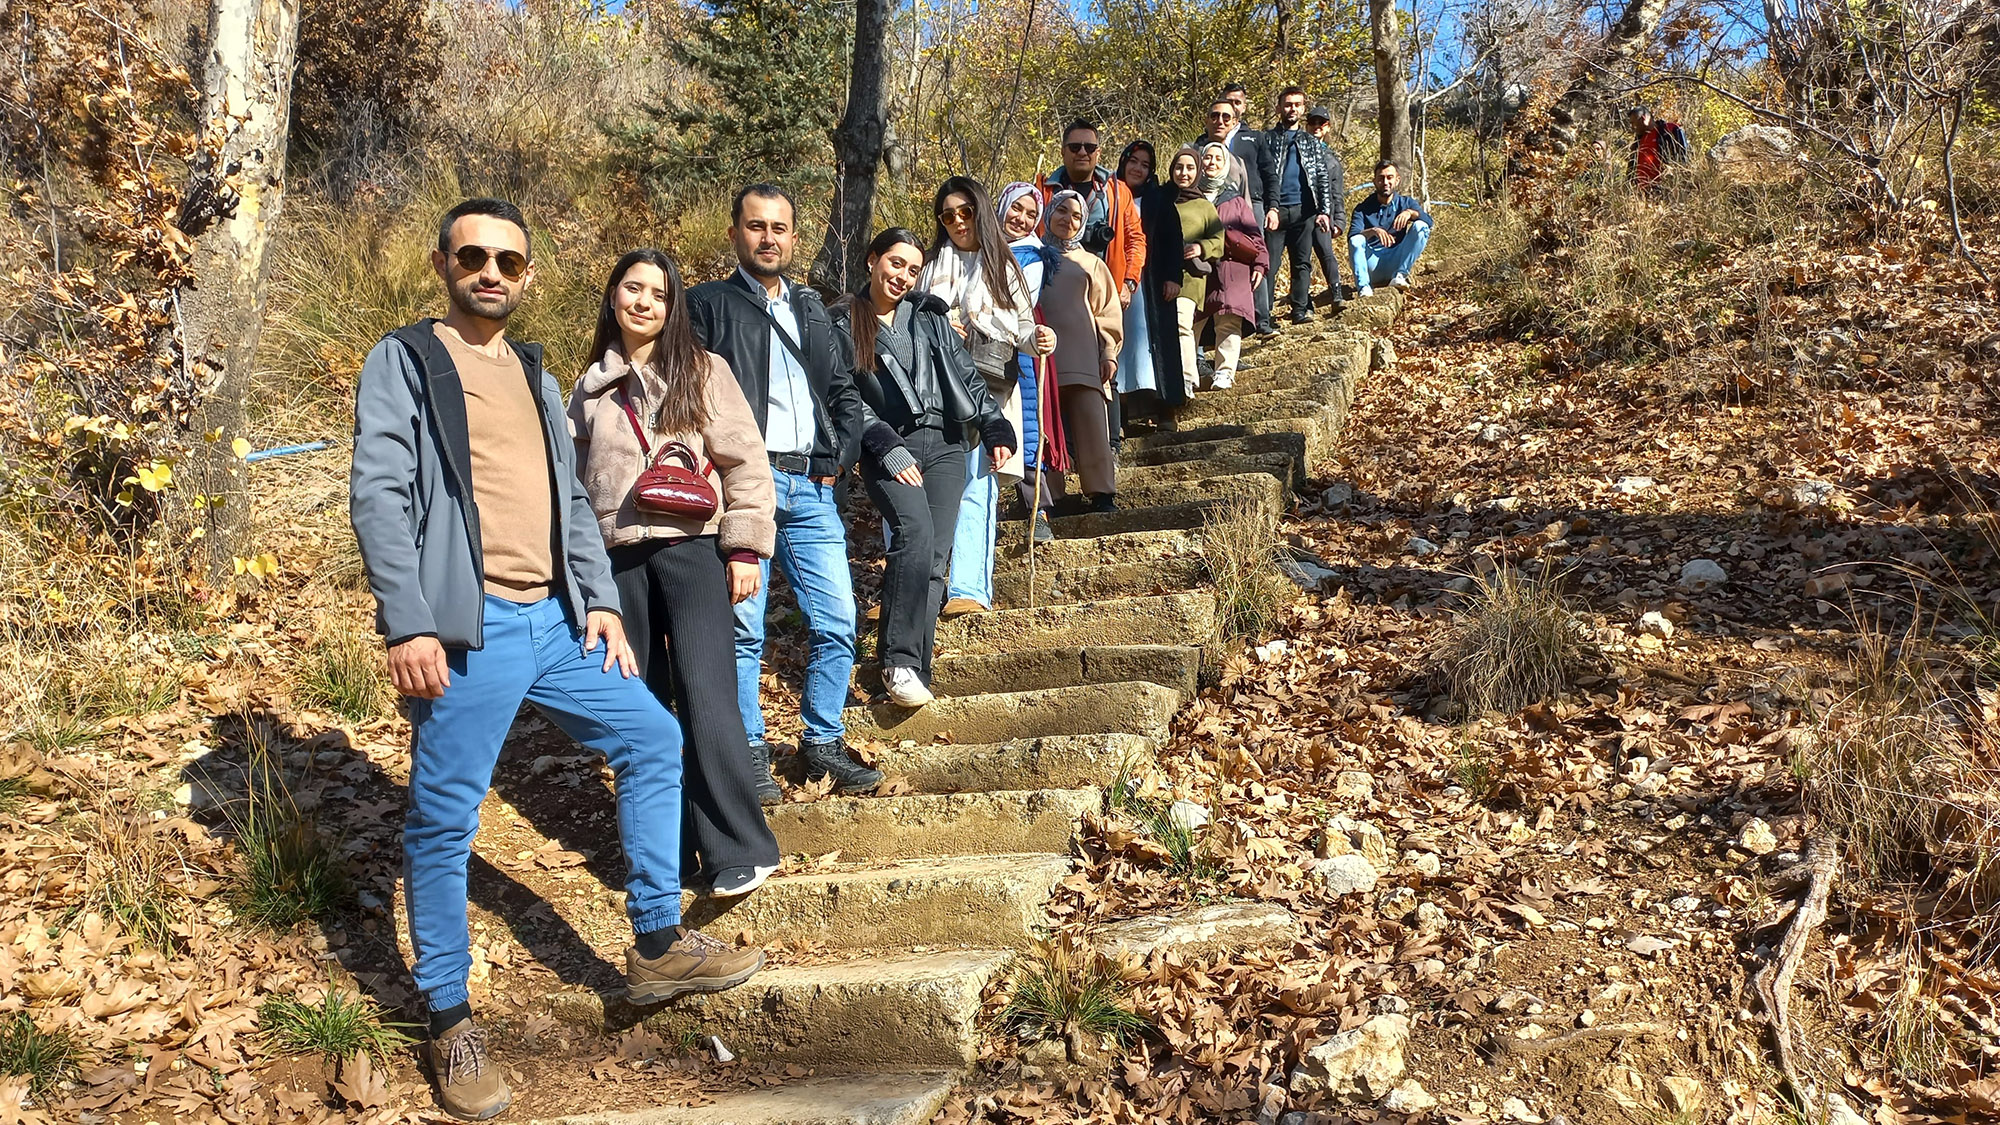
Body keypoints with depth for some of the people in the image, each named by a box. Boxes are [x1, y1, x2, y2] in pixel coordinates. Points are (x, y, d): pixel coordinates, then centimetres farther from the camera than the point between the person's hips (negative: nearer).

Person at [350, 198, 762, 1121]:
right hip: (467, 629, -7)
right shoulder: (404, 360, 0)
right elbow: (377, 494, -10)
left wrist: (599, 602, 9)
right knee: (444, 820, -1)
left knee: (654, 740, 10)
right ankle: (449, 1021, 13)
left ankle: (657, 946, 20)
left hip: (554, 621, 7)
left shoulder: (534, 372, 20)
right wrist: (407, 626, -19)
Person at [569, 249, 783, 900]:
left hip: (693, 548, -4)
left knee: (705, 698, -13)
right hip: (619, 558, 4)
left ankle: (739, 852, -6)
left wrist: (745, 548, -8)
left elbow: (745, 461, -1)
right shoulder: (592, 387, 13)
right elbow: (576, 474, 18)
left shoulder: (702, 372, 2)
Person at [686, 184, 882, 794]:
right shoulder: (708, 304, 4)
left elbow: (845, 392, 23)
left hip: (810, 488, 5)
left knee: (837, 623, 3)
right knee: (743, 627, -3)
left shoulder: (809, 307, 20)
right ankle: (749, 752, 8)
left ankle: (823, 744, 16)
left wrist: (838, 458, 9)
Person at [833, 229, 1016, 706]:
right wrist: (888, 449, -12)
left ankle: (916, 672, -4)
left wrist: (995, 429, 4)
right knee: (915, 530, -28)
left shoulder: (930, 316, 18)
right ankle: (899, 661, -24)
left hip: (945, 446, 4)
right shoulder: (845, 323, 7)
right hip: (888, 450, -3)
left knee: (934, 558, -7)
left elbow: (969, 377, 17)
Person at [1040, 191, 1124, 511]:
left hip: (1083, 358, 0)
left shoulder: (1090, 263, 17)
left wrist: (1109, 353, 4)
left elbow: (1107, 312, 14)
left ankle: (1101, 492, -6)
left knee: (1091, 424, -9)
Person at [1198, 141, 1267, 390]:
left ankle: (1224, 372, -15)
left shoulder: (1235, 201, 17)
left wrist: (1259, 263, 3)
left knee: (1229, 321, -13)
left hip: (1231, 269, 0)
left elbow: (1253, 234, 13)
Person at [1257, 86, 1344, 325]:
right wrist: (1271, 208, -13)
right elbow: (1268, 175, 1)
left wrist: (1324, 210, 1)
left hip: (1304, 210, 3)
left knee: (1302, 262, 2)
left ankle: (1300, 309, 5)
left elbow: (1323, 178, 13)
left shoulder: (1311, 142, 19)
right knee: (1269, 263, -6)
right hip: (1276, 209, -2)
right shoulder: (1268, 139, 12)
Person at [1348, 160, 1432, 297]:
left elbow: (1428, 220, -7)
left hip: (1396, 263, 1)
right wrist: (1374, 231, -30)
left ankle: (1400, 275, -24)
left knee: (1421, 227, -16)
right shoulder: (1363, 209, 8)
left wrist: (1411, 213, -28)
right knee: (1356, 241, -28)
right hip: (1372, 264, -1)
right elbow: (1352, 236, -10)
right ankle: (1364, 288, -40)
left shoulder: (1406, 203, 12)